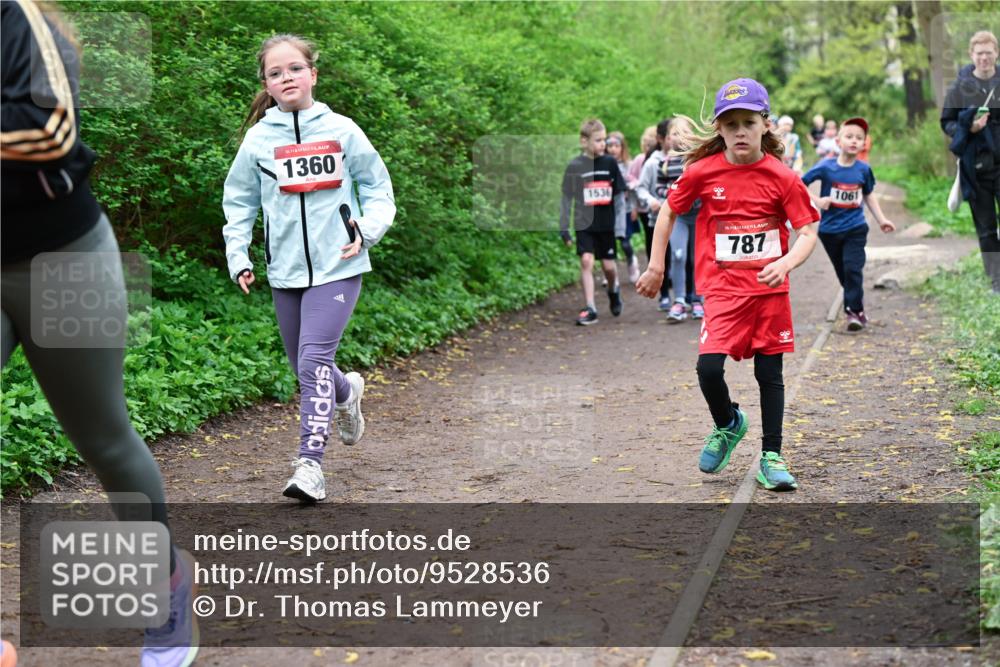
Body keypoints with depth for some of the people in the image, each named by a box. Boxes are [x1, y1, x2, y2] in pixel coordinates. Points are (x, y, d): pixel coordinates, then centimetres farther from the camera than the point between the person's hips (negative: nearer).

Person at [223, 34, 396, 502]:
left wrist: (368, 229, -7)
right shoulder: (258, 138, 2)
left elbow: (377, 187, 8)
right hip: (285, 271, 3)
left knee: (314, 361, -16)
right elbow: (239, 201, 12)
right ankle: (347, 392, 46)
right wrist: (237, 256, 3)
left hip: (337, 266, -3)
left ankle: (310, 464, -14)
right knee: (304, 367, 14)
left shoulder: (341, 130, -1)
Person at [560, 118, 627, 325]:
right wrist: (564, 228, -1)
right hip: (585, 224, -1)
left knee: (608, 265, 5)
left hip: (607, 223, 1)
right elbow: (567, 199, 1)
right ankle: (590, 308, -6)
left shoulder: (610, 163, 0)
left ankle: (614, 290, 38)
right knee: (586, 261, -12)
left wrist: (620, 223, 0)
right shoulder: (575, 166, -4)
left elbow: (619, 195, 4)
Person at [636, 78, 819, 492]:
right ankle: (727, 425, 17)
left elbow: (807, 232, -6)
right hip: (723, 288, 0)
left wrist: (785, 263, -25)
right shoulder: (703, 171, -4)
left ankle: (771, 458, 18)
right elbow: (669, 210, 11)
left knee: (770, 374, 6)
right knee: (708, 367, -14)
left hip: (770, 289, 0)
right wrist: (656, 267, 10)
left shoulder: (781, 177, -6)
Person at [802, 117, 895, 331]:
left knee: (852, 269, -11)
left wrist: (881, 219, 11)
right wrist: (816, 200, -17)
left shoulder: (864, 169, -4)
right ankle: (855, 310, 27)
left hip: (855, 229, 0)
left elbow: (869, 195, 13)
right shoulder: (825, 167, -12)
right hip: (830, 230, 0)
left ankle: (855, 311, -5)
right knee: (842, 272, 11)